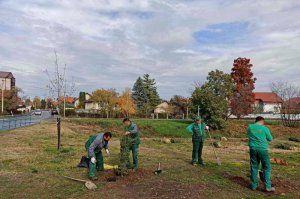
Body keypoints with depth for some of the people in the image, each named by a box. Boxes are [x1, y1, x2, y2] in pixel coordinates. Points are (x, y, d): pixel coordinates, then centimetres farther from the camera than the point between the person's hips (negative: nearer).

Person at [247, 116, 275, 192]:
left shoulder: (249, 127, 2)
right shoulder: (264, 128, -7)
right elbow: (270, 139, 4)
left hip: (253, 149, 3)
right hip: (262, 149, -3)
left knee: (254, 167, 10)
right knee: (266, 167, 8)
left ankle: (253, 185, 17)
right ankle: (267, 186, 8)